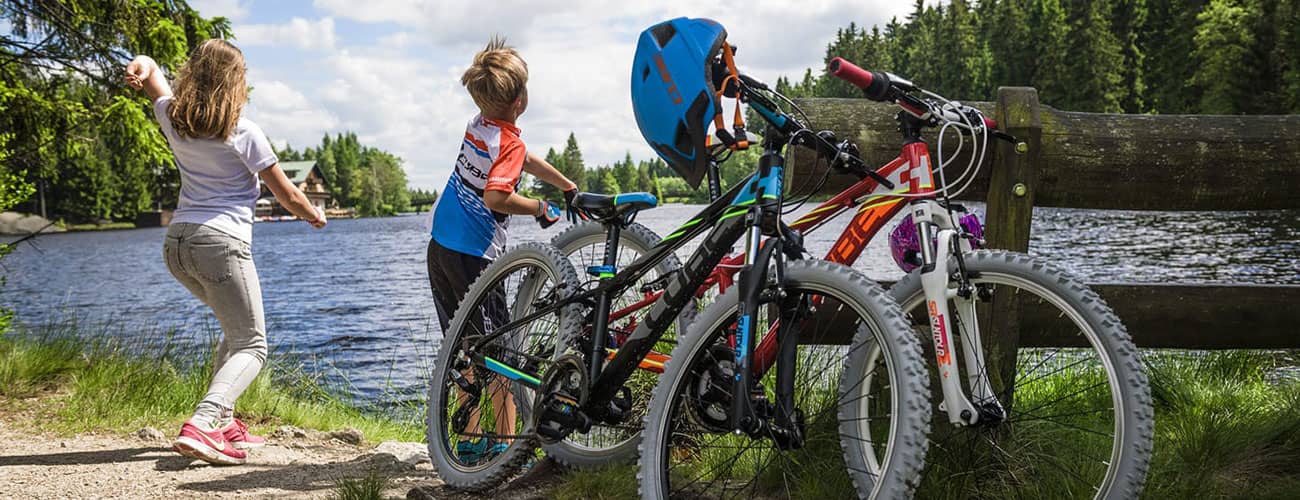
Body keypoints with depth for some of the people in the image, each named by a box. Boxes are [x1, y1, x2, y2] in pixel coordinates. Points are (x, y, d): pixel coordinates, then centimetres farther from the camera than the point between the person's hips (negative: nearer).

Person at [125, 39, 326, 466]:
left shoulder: (174, 120, 9)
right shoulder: (244, 133, -7)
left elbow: (147, 67, 26)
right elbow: (286, 194, 0)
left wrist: (140, 69, 1)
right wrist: (313, 216, 21)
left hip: (177, 242, 7)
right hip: (221, 241, -7)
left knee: (236, 329, 25)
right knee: (251, 346, -3)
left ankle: (223, 421, 18)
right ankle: (202, 424, -27)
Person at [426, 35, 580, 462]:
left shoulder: (477, 126, 7)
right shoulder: (509, 143, -17)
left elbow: (526, 162, 22)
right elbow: (497, 198, -33)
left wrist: (570, 189, 32)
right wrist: (541, 209, -15)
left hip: (441, 248, 8)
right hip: (474, 258, -8)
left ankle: (469, 442, 21)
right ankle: (507, 444, -3)